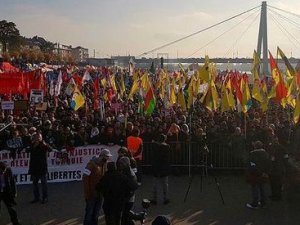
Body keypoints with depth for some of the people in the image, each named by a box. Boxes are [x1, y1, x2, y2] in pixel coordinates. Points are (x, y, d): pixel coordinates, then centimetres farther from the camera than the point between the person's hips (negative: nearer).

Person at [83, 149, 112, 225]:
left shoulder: (104, 164, 5)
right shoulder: (92, 164, -17)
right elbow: (85, 179, -18)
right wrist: (87, 194, -18)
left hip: (100, 194, 7)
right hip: (91, 194, -7)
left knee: (96, 213, 18)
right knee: (89, 213, 4)